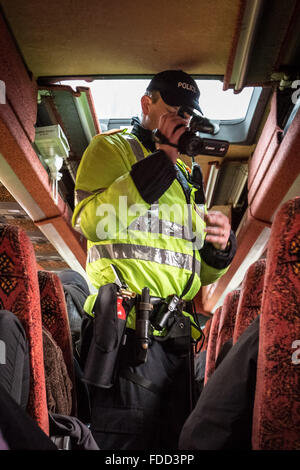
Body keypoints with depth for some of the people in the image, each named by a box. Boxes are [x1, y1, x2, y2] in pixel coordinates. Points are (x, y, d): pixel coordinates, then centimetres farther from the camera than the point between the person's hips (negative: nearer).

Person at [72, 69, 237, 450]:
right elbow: (91, 221, -18)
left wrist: (220, 246, 0)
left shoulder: (185, 176, 23)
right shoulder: (113, 147, 6)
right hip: (127, 330, -7)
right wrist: (162, 158, -13)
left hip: (176, 335, 7)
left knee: (171, 441, 16)